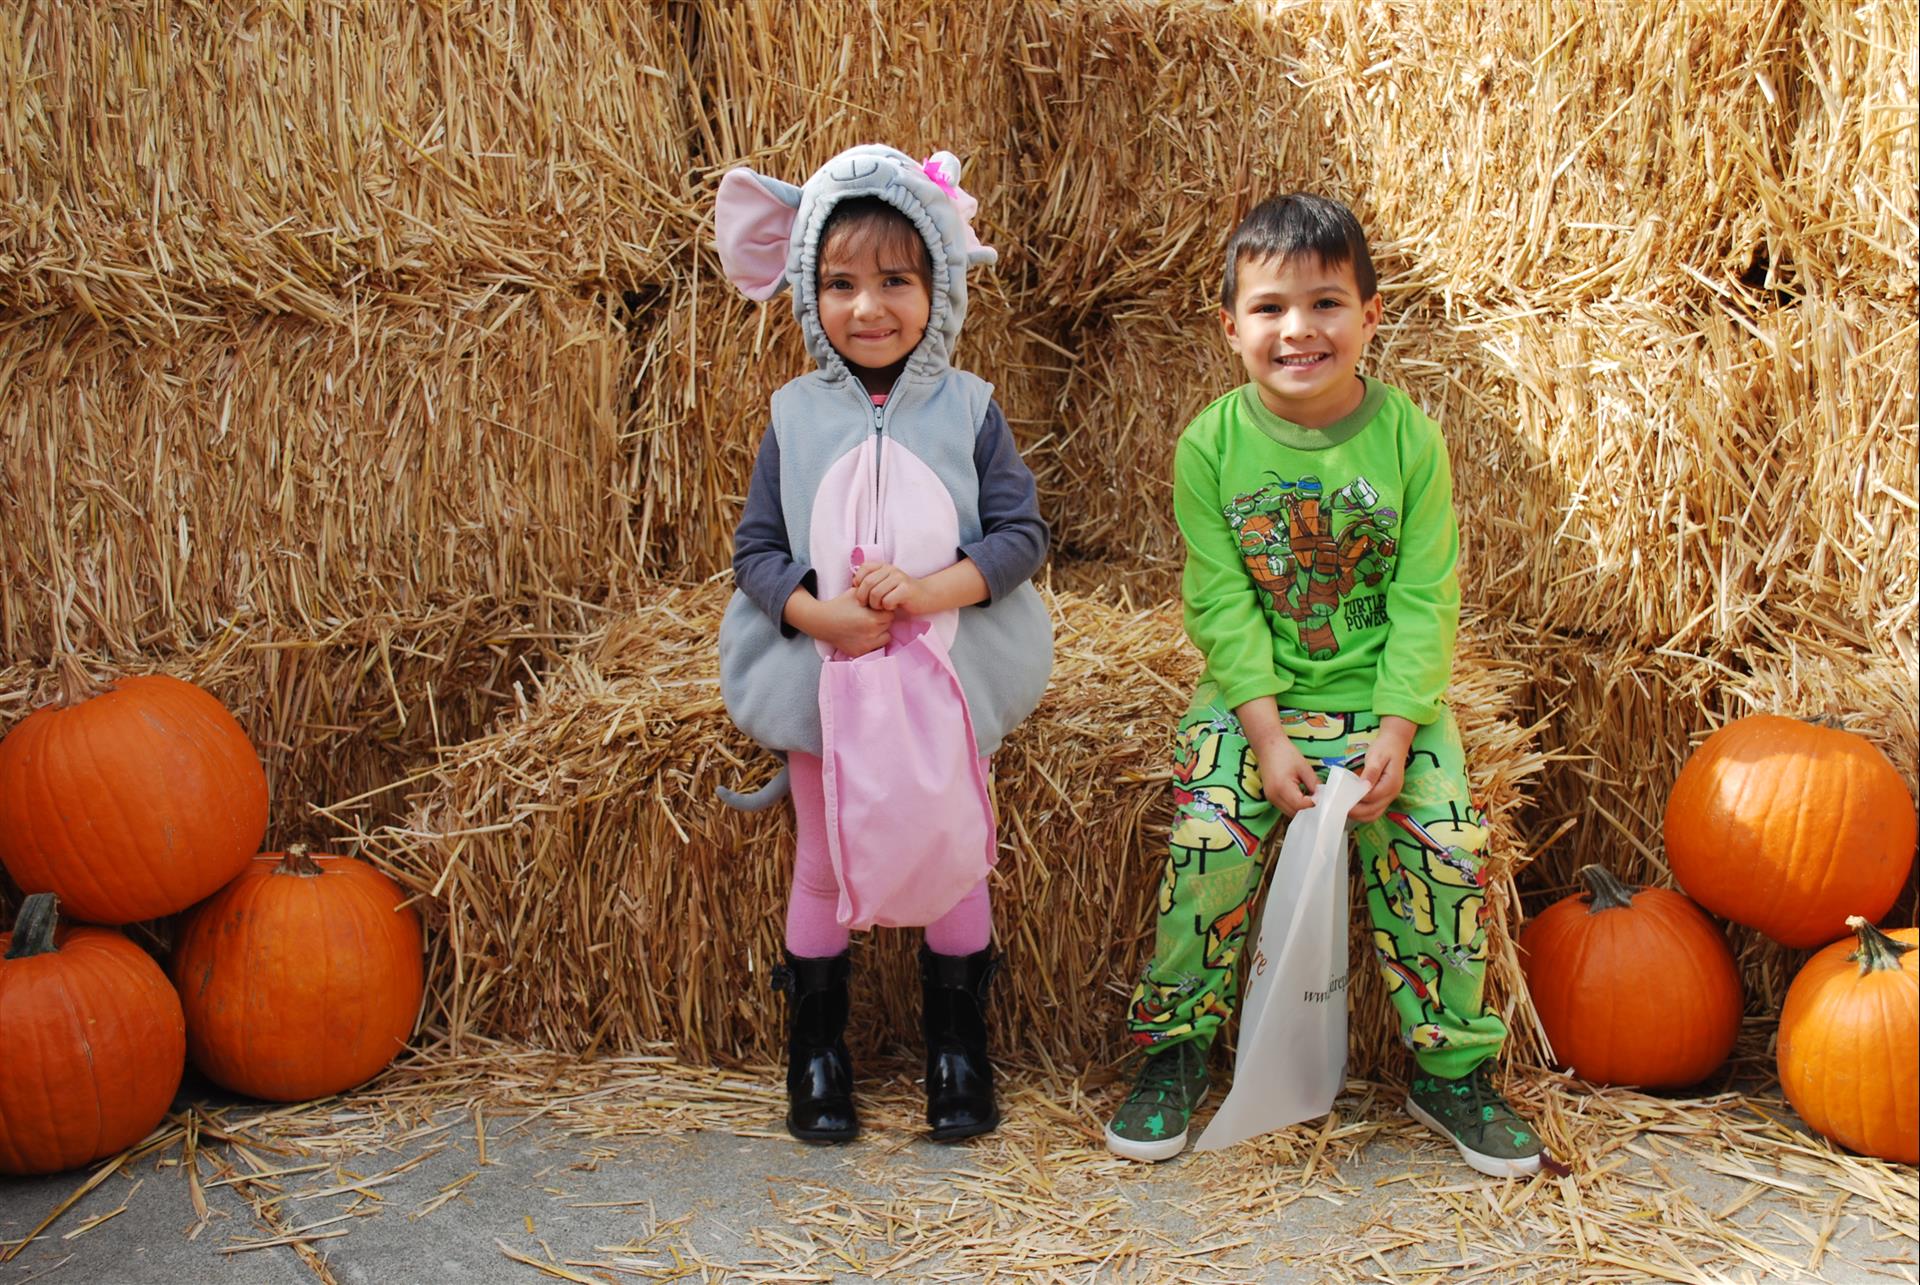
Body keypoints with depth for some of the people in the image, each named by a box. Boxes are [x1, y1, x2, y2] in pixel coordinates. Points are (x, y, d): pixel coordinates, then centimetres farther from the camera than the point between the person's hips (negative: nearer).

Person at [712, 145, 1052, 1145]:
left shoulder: (966, 407, -3)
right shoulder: (796, 415, 0)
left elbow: (1022, 532, -6)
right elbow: (756, 549, 0)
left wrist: (934, 587, -22)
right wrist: (815, 611, -19)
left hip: (946, 677, -1)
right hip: (825, 677, 1)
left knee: (952, 861, 9)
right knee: (824, 867, 11)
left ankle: (958, 1053, 28)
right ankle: (816, 1053, 29)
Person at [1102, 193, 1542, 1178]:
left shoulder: (1407, 437, -7)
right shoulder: (1210, 445, -7)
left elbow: (1425, 600, -7)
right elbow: (1219, 602, -8)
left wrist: (1396, 730, -16)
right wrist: (1266, 731, -17)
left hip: (1384, 694, 1)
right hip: (1252, 696, 0)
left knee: (1445, 846, -15)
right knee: (1208, 840, -20)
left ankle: (1450, 1070, 8)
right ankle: (1174, 1053, 3)